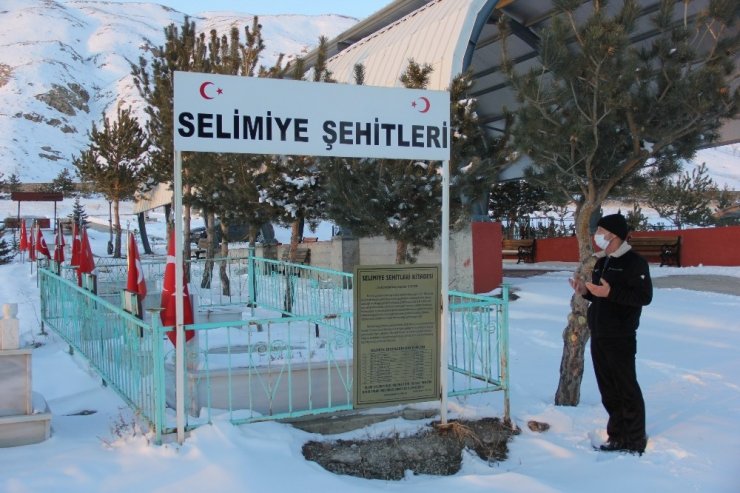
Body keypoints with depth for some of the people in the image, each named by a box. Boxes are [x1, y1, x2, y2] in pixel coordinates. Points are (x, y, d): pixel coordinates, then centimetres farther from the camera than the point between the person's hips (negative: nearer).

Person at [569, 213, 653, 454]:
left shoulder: (634, 262, -11)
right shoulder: (600, 262, 15)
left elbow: (644, 296, -19)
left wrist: (610, 293, -25)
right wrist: (585, 291, 4)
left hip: (620, 337, -8)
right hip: (598, 336, 8)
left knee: (627, 388, -3)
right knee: (608, 389, 13)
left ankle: (635, 439, 6)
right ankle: (617, 435, 22)